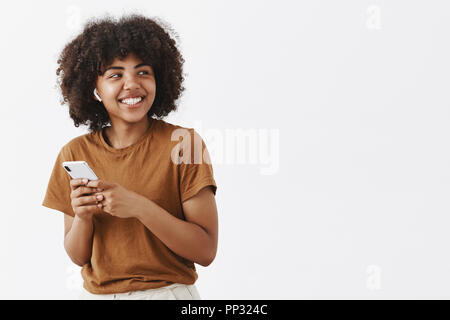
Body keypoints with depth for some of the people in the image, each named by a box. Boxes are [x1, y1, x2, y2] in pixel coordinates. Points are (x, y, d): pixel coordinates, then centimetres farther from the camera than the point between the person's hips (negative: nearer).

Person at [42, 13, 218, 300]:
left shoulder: (184, 144, -13)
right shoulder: (75, 153, -3)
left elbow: (206, 251, -16)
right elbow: (78, 256, 1)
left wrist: (139, 207, -25)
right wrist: (82, 217, -18)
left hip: (169, 291, -3)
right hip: (96, 293, 3)